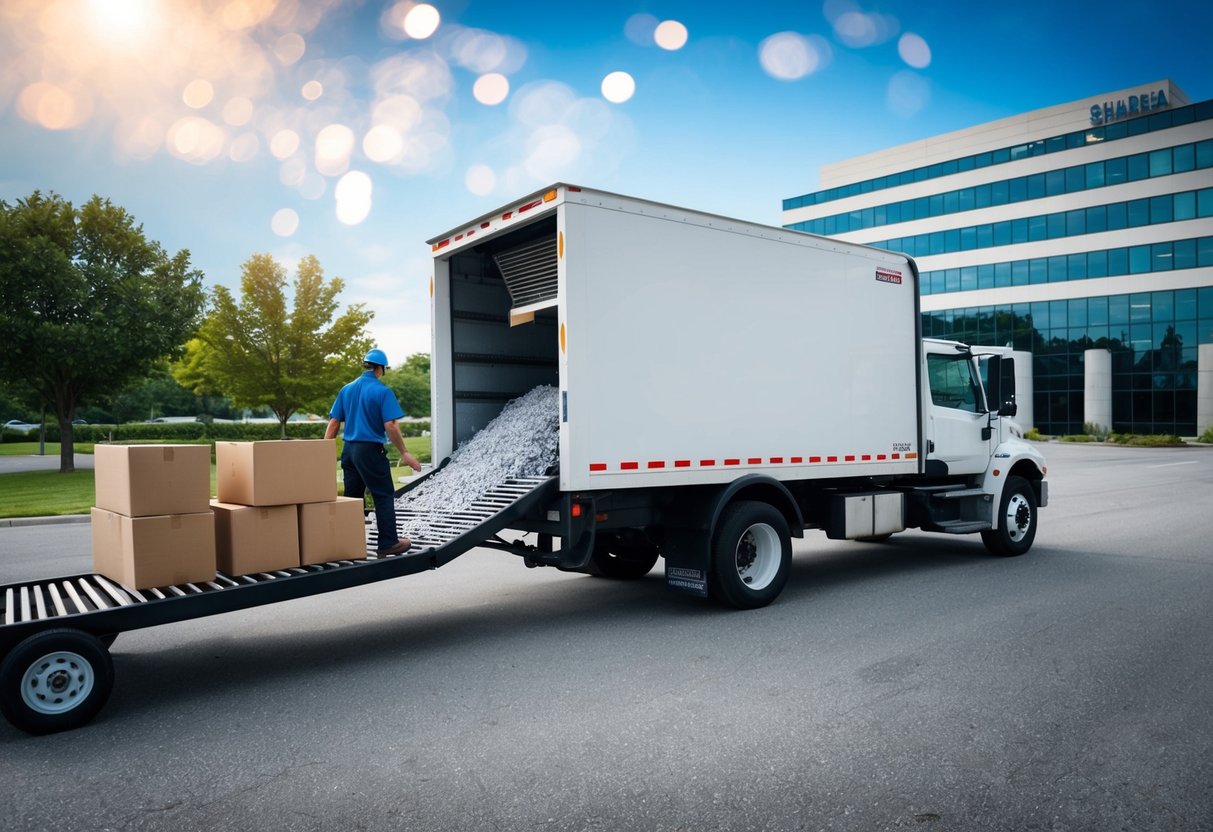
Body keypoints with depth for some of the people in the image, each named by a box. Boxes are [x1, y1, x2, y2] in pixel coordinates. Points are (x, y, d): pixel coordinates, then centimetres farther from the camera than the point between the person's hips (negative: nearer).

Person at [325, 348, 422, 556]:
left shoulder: (346, 389, 8)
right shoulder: (383, 391, -10)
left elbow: (333, 423, 7)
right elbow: (390, 425, -16)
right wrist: (404, 453, -10)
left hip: (349, 450, 6)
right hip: (371, 450, -6)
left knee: (352, 498, 12)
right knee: (384, 496, 4)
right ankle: (388, 543, 7)